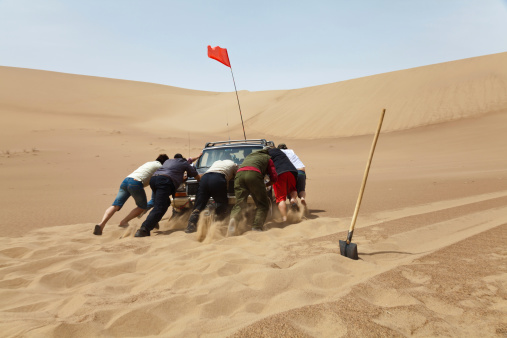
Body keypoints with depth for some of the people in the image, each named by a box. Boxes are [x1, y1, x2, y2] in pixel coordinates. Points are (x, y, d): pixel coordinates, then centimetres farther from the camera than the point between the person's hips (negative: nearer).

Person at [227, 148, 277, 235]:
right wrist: (265, 185, 36)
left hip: (239, 175, 4)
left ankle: (234, 219, -23)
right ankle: (257, 228, -10)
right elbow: (274, 178, 19)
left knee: (239, 203, 3)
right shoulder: (267, 158, 29)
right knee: (263, 205, 5)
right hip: (254, 175, -4)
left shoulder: (248, 156, 41)